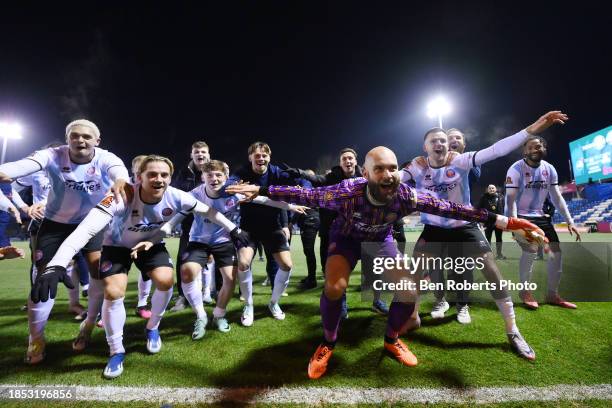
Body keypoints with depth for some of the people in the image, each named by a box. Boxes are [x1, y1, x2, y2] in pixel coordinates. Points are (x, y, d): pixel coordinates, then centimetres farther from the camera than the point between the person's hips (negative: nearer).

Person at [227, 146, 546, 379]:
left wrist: (501, 221, -20)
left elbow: (451, 208, -22)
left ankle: (391, 340, 22)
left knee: (409, 291, -9)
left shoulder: (407, 196, -30)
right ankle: (328, 344, 4)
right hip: (347, 238, -2)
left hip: (381, 239, 3)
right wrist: (262, 190, -26)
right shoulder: (347, 193, -38)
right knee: (334, 287, -25)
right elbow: (306, 195, -28)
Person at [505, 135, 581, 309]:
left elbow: (557, 197, 7)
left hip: (540, 215, 7)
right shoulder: (516, 169, -16)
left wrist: (569, 221, 1)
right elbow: (510, 198, -22)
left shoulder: (550, 169, 3)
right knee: (531, 250, -23)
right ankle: (525, 292, -2)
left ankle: (553, 294, 19)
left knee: (556, 251, 4)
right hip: (520, 216, -7)